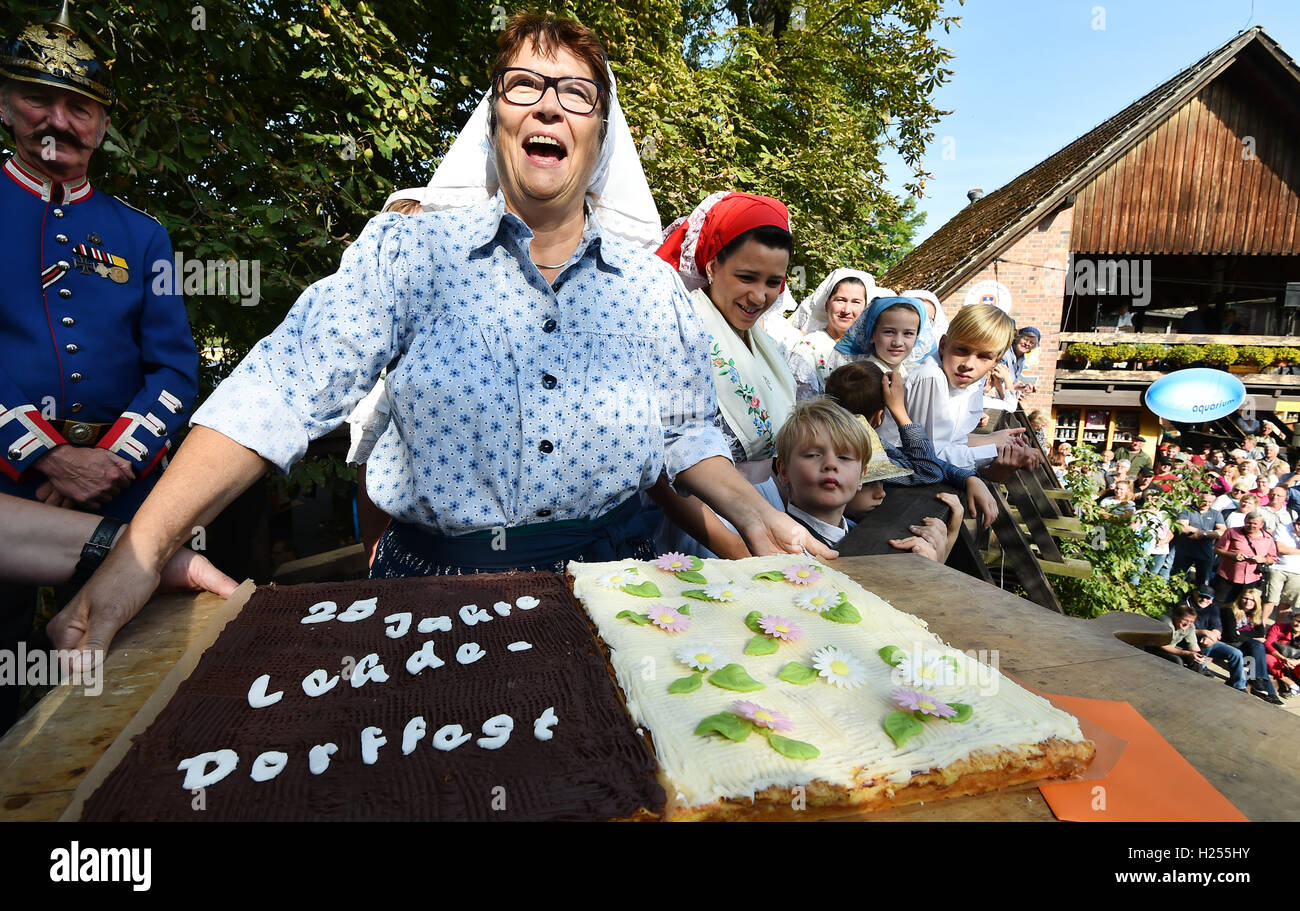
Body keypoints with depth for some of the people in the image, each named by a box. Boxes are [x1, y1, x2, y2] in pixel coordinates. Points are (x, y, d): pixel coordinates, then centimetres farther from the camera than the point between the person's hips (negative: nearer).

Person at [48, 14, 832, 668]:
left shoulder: (654, 288, 3)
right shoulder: (406, 252, -4)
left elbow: (688, 433, 11)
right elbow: (284, 392, -11)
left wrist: (755, 514, -2)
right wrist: (145, 547, -18)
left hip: (611, 583, 2)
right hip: (434, 583, -1)